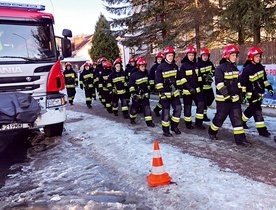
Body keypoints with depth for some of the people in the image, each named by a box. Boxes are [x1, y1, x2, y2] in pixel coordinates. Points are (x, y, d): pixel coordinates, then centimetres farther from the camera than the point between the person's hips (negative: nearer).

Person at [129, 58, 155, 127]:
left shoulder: (146, 73, 1)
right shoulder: (134, 75, -14)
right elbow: (131, 85, -11)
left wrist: (148, 91, 18)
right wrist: (133, 93, -19)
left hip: (145, 94, 4)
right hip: (137, 95, -3)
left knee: (147, 108, -4)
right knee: (134, 108, 9)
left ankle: (149, 121, -2)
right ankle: (132, 119, 33)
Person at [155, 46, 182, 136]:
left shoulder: (175, 66, 9)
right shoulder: (160, 67, -10)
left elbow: (178, 79, 17)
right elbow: (158, 81, -12)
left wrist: (179, 88, 12)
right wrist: (161, 92, -17)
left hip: (174, 92, 6)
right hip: (165, 93, -5)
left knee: (178, 108, 3)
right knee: (166, 111, -1)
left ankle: (174, 126, 20)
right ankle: (165, 130, 11)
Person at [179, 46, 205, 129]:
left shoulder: (196, 65, 10)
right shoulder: (183, 66, -8)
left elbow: (199, 77, 17)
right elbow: (182, 79, -13)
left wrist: (200, 87, 11)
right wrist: (189, 88, -21)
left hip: (197, 90, 5)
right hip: (187, 90, -5)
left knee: (201, 105, 1)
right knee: (187, 107, 5)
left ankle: (198, 122, 12)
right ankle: (188, 123, 18)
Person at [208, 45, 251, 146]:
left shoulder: (235, 68, 12)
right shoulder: (220, 68, -12)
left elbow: (238, 83, 19)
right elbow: (219, 84, -18)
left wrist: (240, 95, 16)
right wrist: (226, 96, -22)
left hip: (235, 98, 7)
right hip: (223, 99, -7)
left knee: (237, 118, 3)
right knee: (220, 117, 4)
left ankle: (240, 138, 5)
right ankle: (212, 132, 27)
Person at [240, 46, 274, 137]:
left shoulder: (260, 67, 7)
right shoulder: (247, 69, -16)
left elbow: (264, 79, 18)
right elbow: (242, 83, -15)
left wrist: (269, 87, 11)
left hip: (259, 93, 8)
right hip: (252, 94, -8)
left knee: (251, 109, 18)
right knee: (257, 111, -8)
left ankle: (242, 120, 37)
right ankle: (262, 129, -4)